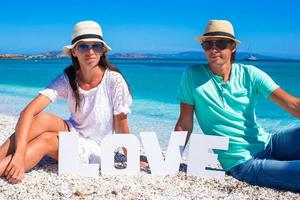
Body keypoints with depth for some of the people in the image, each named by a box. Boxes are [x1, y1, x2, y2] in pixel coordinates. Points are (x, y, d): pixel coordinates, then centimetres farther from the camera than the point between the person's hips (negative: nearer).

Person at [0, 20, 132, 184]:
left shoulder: (114, 80, -19)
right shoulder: (67, 79, -12)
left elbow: (121, 129, -10)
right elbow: (28, 112, -24)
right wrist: (19, 154, -38)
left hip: (97, 150, -3)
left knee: (47, 139, -30)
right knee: (43, 119, -28)